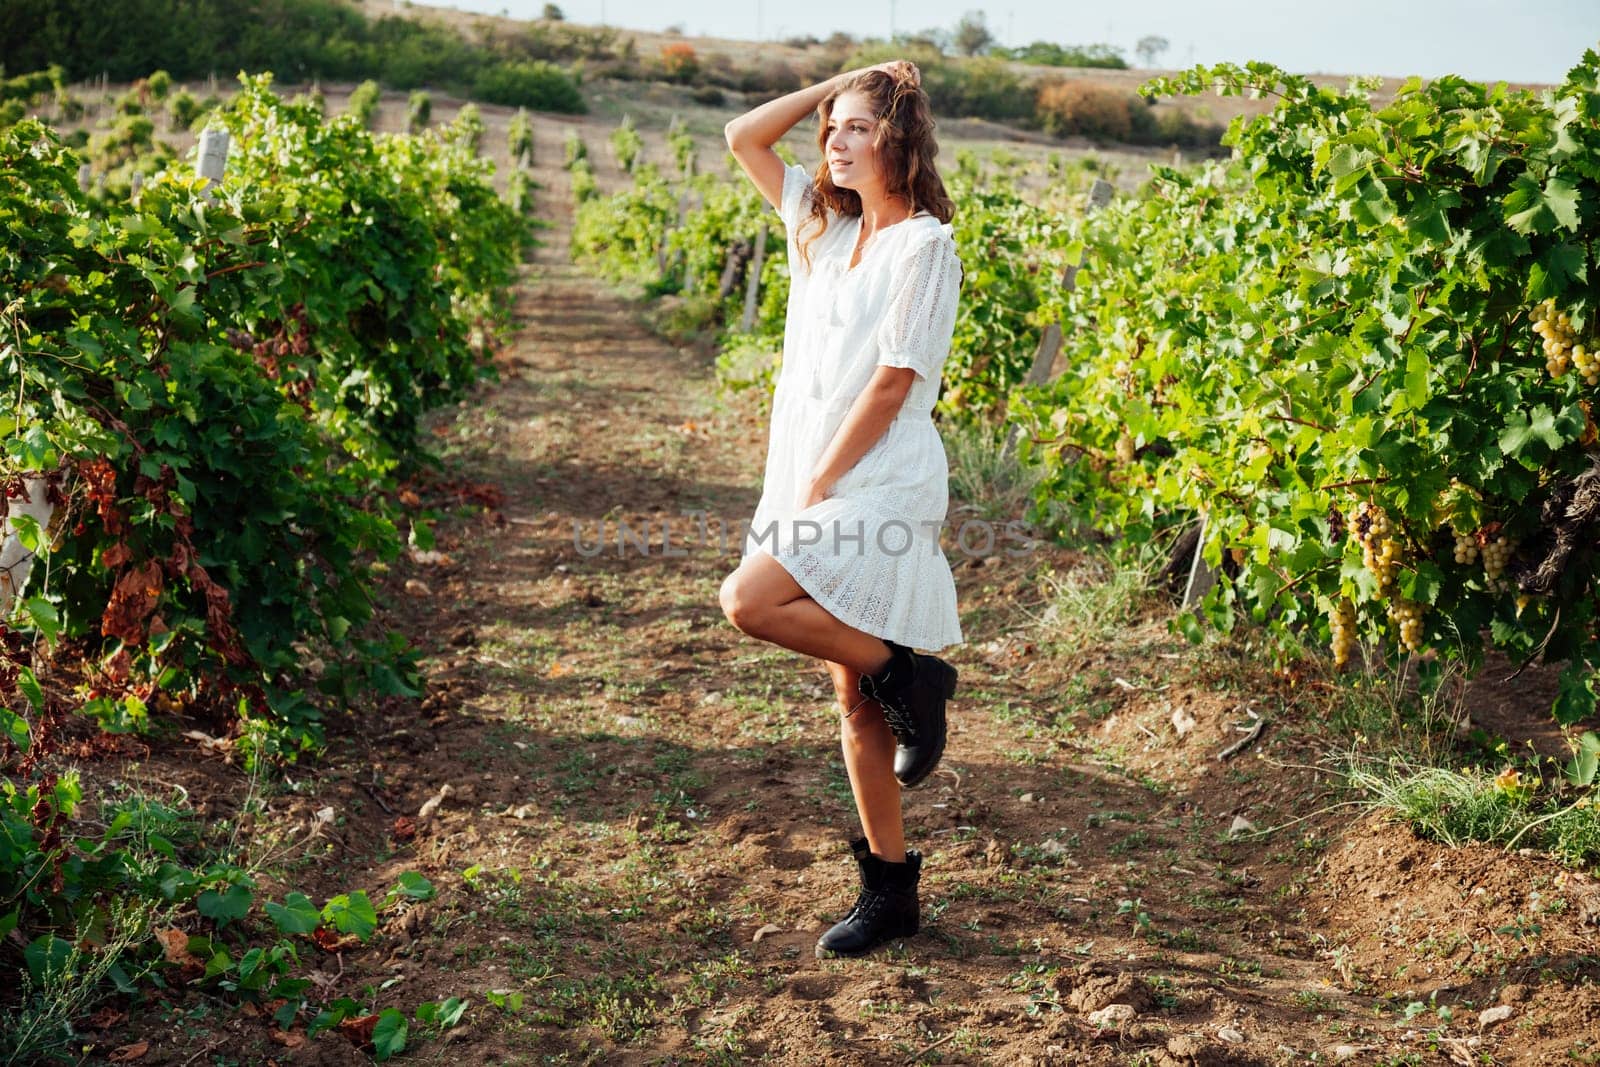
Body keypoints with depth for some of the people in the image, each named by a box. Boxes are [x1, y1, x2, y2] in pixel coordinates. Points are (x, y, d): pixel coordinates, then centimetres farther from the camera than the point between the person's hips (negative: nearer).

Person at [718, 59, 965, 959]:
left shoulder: (923, 245, -9)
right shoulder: (827, 226, 13)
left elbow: (893, 380, -15)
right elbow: (744, 138, 18)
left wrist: (817, 488, -15)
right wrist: (837, 82, 11)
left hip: (880, 487, -8)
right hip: (821, 487, 8)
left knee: (750, 600, -26)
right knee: (854, 699, 8)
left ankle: (908, 674, -6)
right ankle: (891, 885, 16)